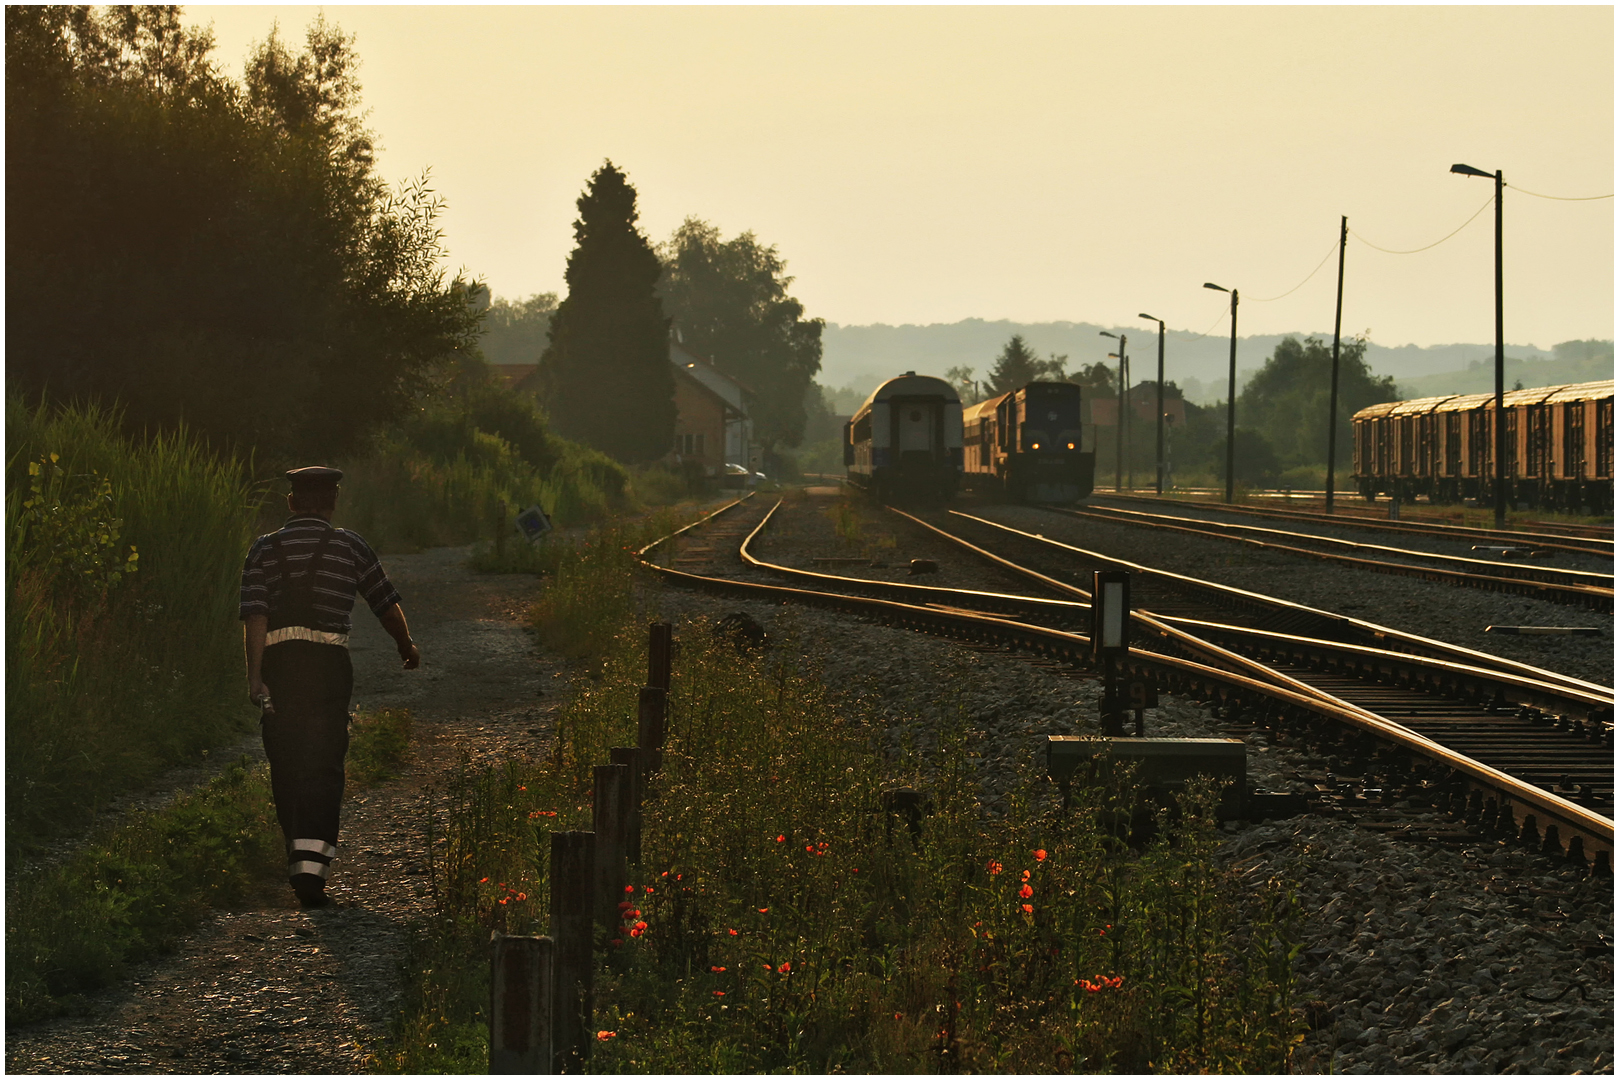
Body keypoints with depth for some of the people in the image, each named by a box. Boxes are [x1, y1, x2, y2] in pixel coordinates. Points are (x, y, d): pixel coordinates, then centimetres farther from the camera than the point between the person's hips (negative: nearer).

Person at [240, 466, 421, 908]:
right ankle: (312, 862, -19)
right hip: (328, 663, -2)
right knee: (322, 766, -5)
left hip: (276, 661, 2)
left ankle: (299, 856, 21)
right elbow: (386, 603, 15)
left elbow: (254, 615, -3)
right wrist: (407, 647, 32)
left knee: (286, 766, 13)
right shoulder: (349, 546, 6)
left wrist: (254, 675, -6)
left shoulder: (263, 549, 9)